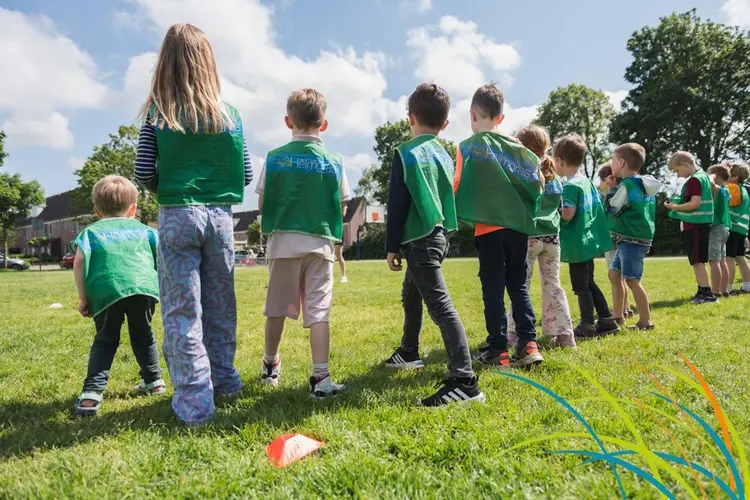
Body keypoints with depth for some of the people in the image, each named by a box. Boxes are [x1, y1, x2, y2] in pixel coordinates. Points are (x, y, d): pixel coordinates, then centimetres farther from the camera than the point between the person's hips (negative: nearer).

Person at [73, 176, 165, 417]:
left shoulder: (91, 231, 22)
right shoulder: (144, 229, 27)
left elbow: (79, 261, 5)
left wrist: (83, 297, 7)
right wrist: (162, 286, 24)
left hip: (107, 292, -1)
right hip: (144, 287, 1)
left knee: (105, 340, 17)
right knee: (143, 335, 24)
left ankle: (92, 393, 4)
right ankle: (154, 381, 35)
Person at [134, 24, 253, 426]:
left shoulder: (157, 112, -2)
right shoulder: (228, 114, 3)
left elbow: (143, 173, -5)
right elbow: (245, 175, 3)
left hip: (177, 216, -2)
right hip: (220, 216, 3)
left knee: (182, 310, 3)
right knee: (220, 305, 15)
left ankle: (195, 401, 4)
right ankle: (225, 380, 28)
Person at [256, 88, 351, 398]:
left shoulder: (275, 158, 0)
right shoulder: (334, 162, 1)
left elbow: (262, 203, 2)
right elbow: (341, 208, 3)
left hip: (283, 241, 1)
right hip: (320, 243, 0)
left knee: (277, 308, 15)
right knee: (318, 311, 1)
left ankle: (270, 366, 33)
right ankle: (320, 378, -2)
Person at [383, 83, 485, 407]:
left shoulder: (406, 153, -9)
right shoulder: (445, 155, 13)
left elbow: (397, 204, -12)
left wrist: (392, 247, -8)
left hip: (419, 240, -9)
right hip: (438, 236, 9)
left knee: (441, 306, -16)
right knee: (411, 296, 26)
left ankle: (464, 381, -20)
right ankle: (409, 353, 43)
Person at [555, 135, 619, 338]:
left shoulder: (570, 186, -18)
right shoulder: (586, 181, 9)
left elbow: (567, 215, -27)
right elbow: (597, 205, 17)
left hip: (577, 243, -9)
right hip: (588, 240, 9)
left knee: (581, 286, 1)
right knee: (588, 283, 19)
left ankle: (587, 326, 10)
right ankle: (607, 320, 25)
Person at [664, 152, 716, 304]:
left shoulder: (694, 180, -14)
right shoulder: (703, 176, 16)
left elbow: (695, 203, -22)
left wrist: (675, 207, -11)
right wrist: (679, 202, 13)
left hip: (695, 225, -10)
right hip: (700, 224, 10)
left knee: (697, 261, -7)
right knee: (698, 261, 13)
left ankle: (707, 293, -6)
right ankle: (702, 291, 18)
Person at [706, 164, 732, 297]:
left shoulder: (716, 189, -11)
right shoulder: (726, 190, 13)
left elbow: (710, 181, -33)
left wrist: (712, 174, -13)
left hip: (715, 227, -9)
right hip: (725, 227, 9)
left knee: (714, 261, -10)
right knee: (722, 261, 13)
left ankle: (716, 292, -11)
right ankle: (724, 290, 18)